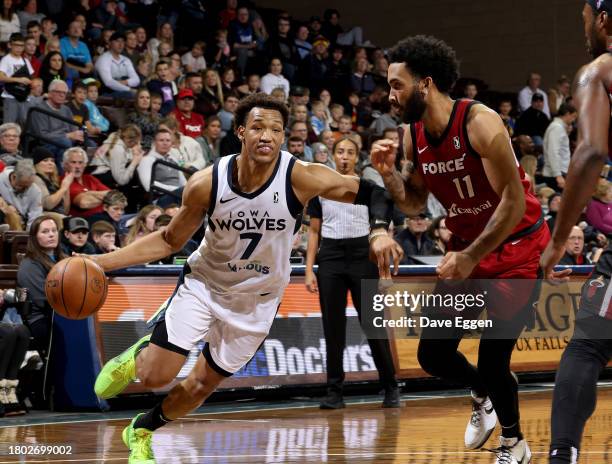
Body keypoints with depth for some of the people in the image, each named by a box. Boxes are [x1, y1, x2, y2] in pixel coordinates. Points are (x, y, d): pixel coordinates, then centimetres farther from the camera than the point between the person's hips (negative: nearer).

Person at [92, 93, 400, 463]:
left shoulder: (301, 178, -25)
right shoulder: (206, 183, -21)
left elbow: (367, 192, -18)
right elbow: (170, 241, -7)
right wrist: (102, 263, -14)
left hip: (257, 301, 1)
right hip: (204, 284, -1)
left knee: (204, 383, 12)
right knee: (155, 376, -11)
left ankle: (142, 431, 40)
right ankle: (139, 355, 26)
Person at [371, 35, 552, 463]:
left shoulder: (479, 123, -23)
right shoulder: (413, 136, -2)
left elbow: (514, 201, -23)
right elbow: (415, 205, 11)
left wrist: (471, 257, -24)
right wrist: (389, 173, -8)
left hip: (516, 246, -7)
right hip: (467, 247, 7)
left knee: (493, 361, -10)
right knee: (433, 354, 3)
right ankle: (484, 395, 36)